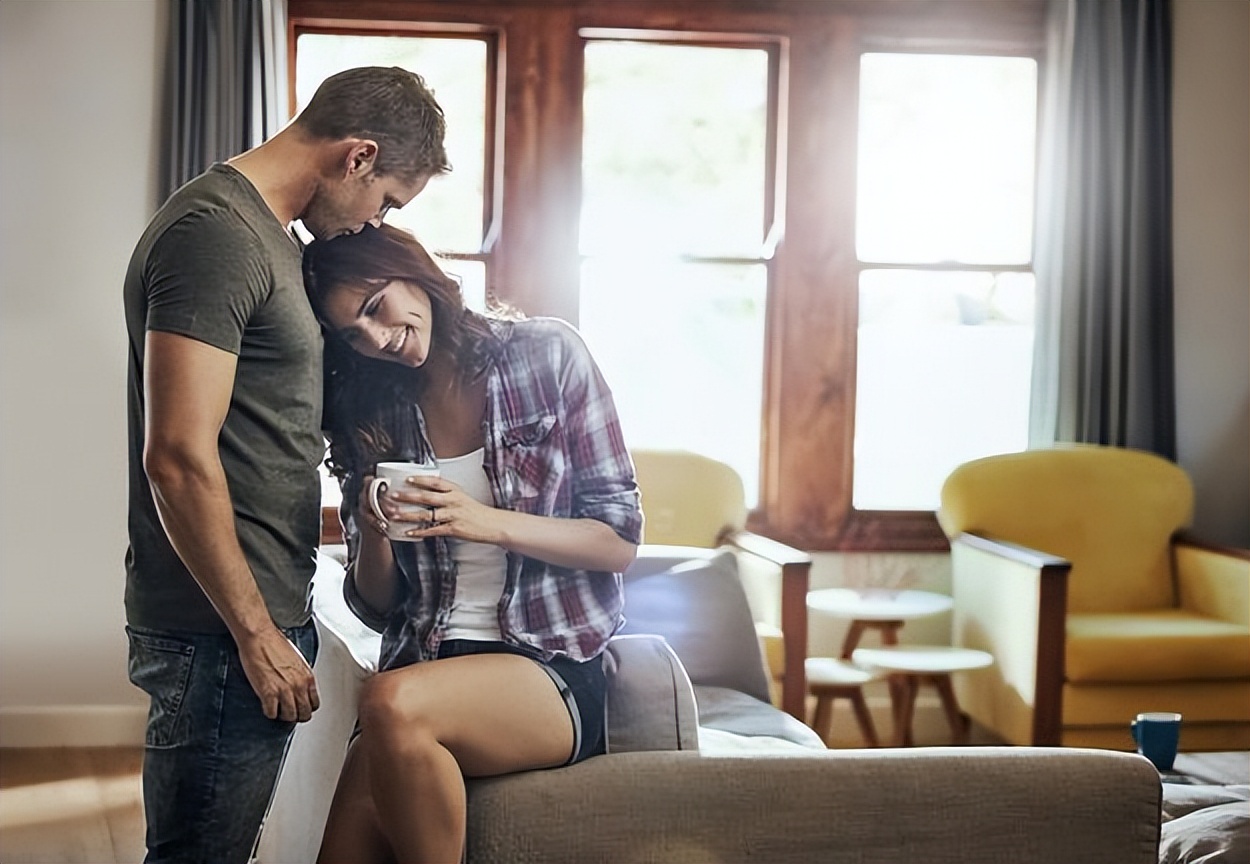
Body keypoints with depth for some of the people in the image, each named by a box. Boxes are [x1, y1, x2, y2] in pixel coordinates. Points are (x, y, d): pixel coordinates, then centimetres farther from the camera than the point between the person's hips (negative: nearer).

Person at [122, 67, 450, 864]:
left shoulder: (269, 235, 17)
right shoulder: (215, 232, -16)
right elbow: (179, 457, -22)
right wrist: (258, 636, -18)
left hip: (260, 614, 10)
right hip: (224, 632, -10)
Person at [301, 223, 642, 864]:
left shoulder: (546, 355, 1)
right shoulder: (371, 415, 11)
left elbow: (620, 540, -1)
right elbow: (375, 608, 14)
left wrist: (488, 523, -16)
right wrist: (374, 536, -8)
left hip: (555, 671, -3)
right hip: (425, 667, 3)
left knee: (394, 705, -33)